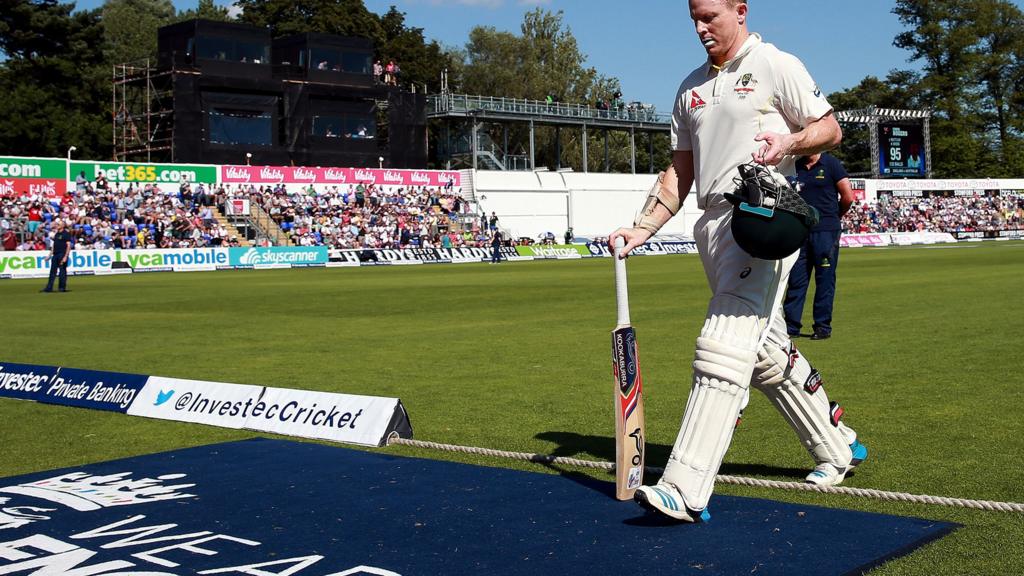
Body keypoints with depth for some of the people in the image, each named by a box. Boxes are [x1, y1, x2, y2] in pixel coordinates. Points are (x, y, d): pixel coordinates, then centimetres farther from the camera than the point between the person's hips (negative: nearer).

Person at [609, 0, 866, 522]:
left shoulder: (774, 65, 2)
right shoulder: (691, 87, 20)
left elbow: (830, 129, 1)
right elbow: (679, 174, 20)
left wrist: (788, 141, -20)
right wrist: (641, 229, 9)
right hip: (713, 226, 8)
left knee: (723, 350, -17)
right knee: (767, 352, 12)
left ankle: (687, 490, -22)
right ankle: (837, 447, 29)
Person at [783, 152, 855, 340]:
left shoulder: (831, 164, -1)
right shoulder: (795, 166, 13)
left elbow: (848, 197, -3)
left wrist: (834, 216, 8)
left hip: (826, 231, -4)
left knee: (825, 280, 1)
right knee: (796, 279, 4)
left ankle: (823, 326, 7)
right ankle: (791, 326, 8)